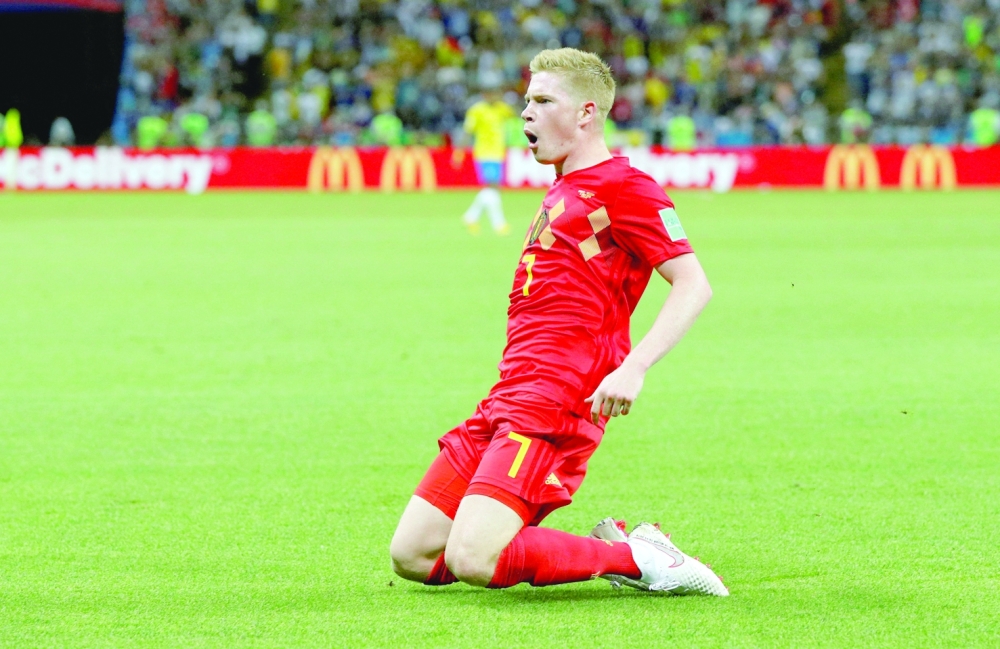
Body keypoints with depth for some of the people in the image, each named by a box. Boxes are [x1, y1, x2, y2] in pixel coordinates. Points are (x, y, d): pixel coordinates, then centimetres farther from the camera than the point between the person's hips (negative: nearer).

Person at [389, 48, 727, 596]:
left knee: (472, 559, -24)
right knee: (411, 555, 1)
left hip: (552, 406, -10)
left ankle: (634, 558, -7)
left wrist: (633, 369, -25)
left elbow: (694, 285, -13)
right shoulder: (560, 192, 23)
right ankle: (613, 548, 7)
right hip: (506, 400, 10)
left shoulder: (622, 187, -5)